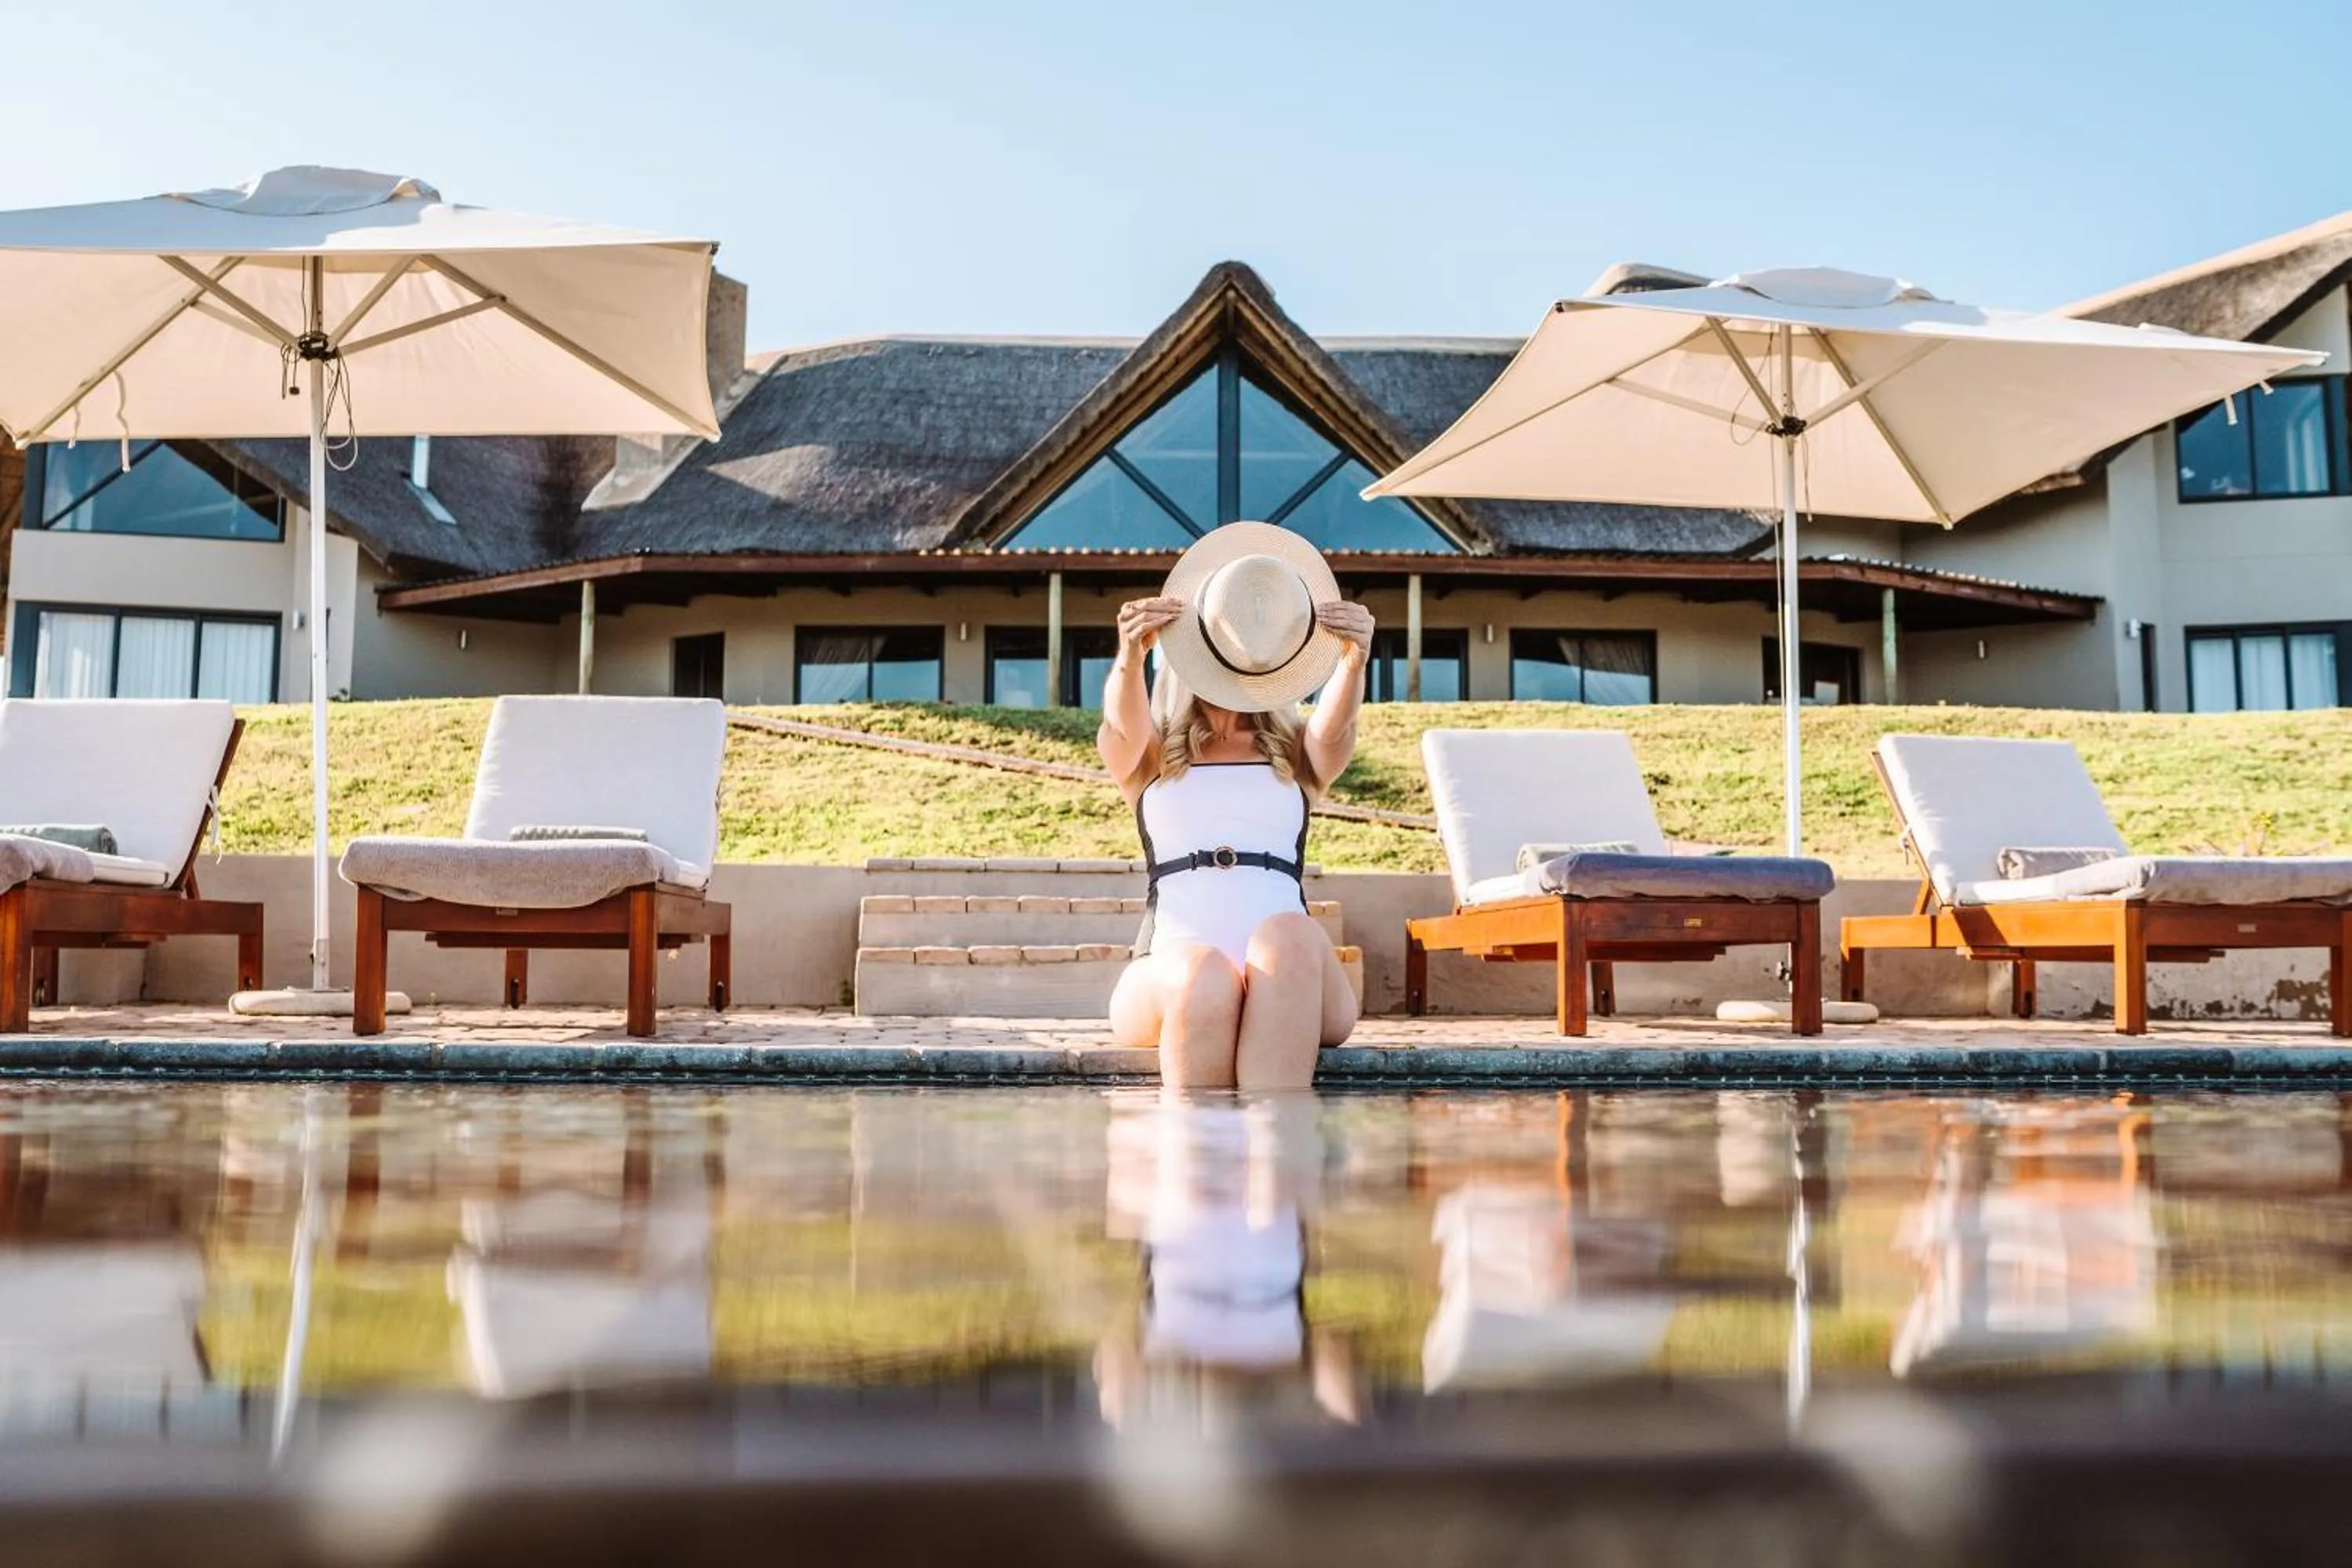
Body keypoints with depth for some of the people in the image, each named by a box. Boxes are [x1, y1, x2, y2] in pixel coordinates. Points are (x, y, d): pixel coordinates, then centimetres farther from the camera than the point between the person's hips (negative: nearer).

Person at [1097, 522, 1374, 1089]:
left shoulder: (1298, 757, 21)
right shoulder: (1146, 757, 19)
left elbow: (1335, 724, -3)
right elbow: (1124, 724, -6)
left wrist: (1355, 659, -26)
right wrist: (1130, 657, -29)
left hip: (1288, 993, 1)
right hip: (1173, 975, 0)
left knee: (1288, 937, -35)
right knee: (1205, 979, -36)